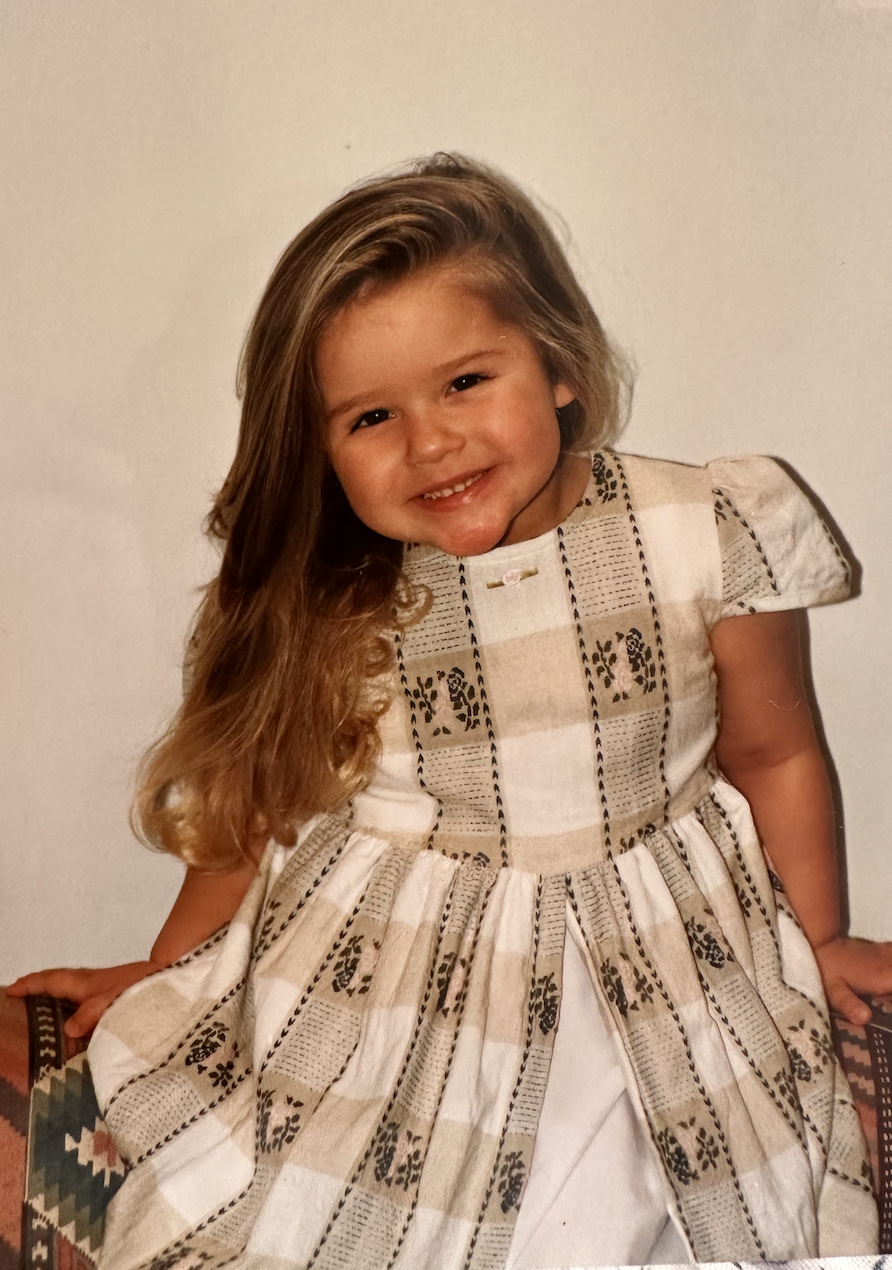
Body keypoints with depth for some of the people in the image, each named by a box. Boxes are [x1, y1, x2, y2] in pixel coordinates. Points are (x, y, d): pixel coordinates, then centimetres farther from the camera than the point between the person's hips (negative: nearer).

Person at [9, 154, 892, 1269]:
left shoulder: (703, 541, -12)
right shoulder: (327, 608, -11)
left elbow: (770, 757, 2)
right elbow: (261, 798, 4)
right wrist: (164, 974, 13)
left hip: (656, 974, 1)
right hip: (381, 981, 0)